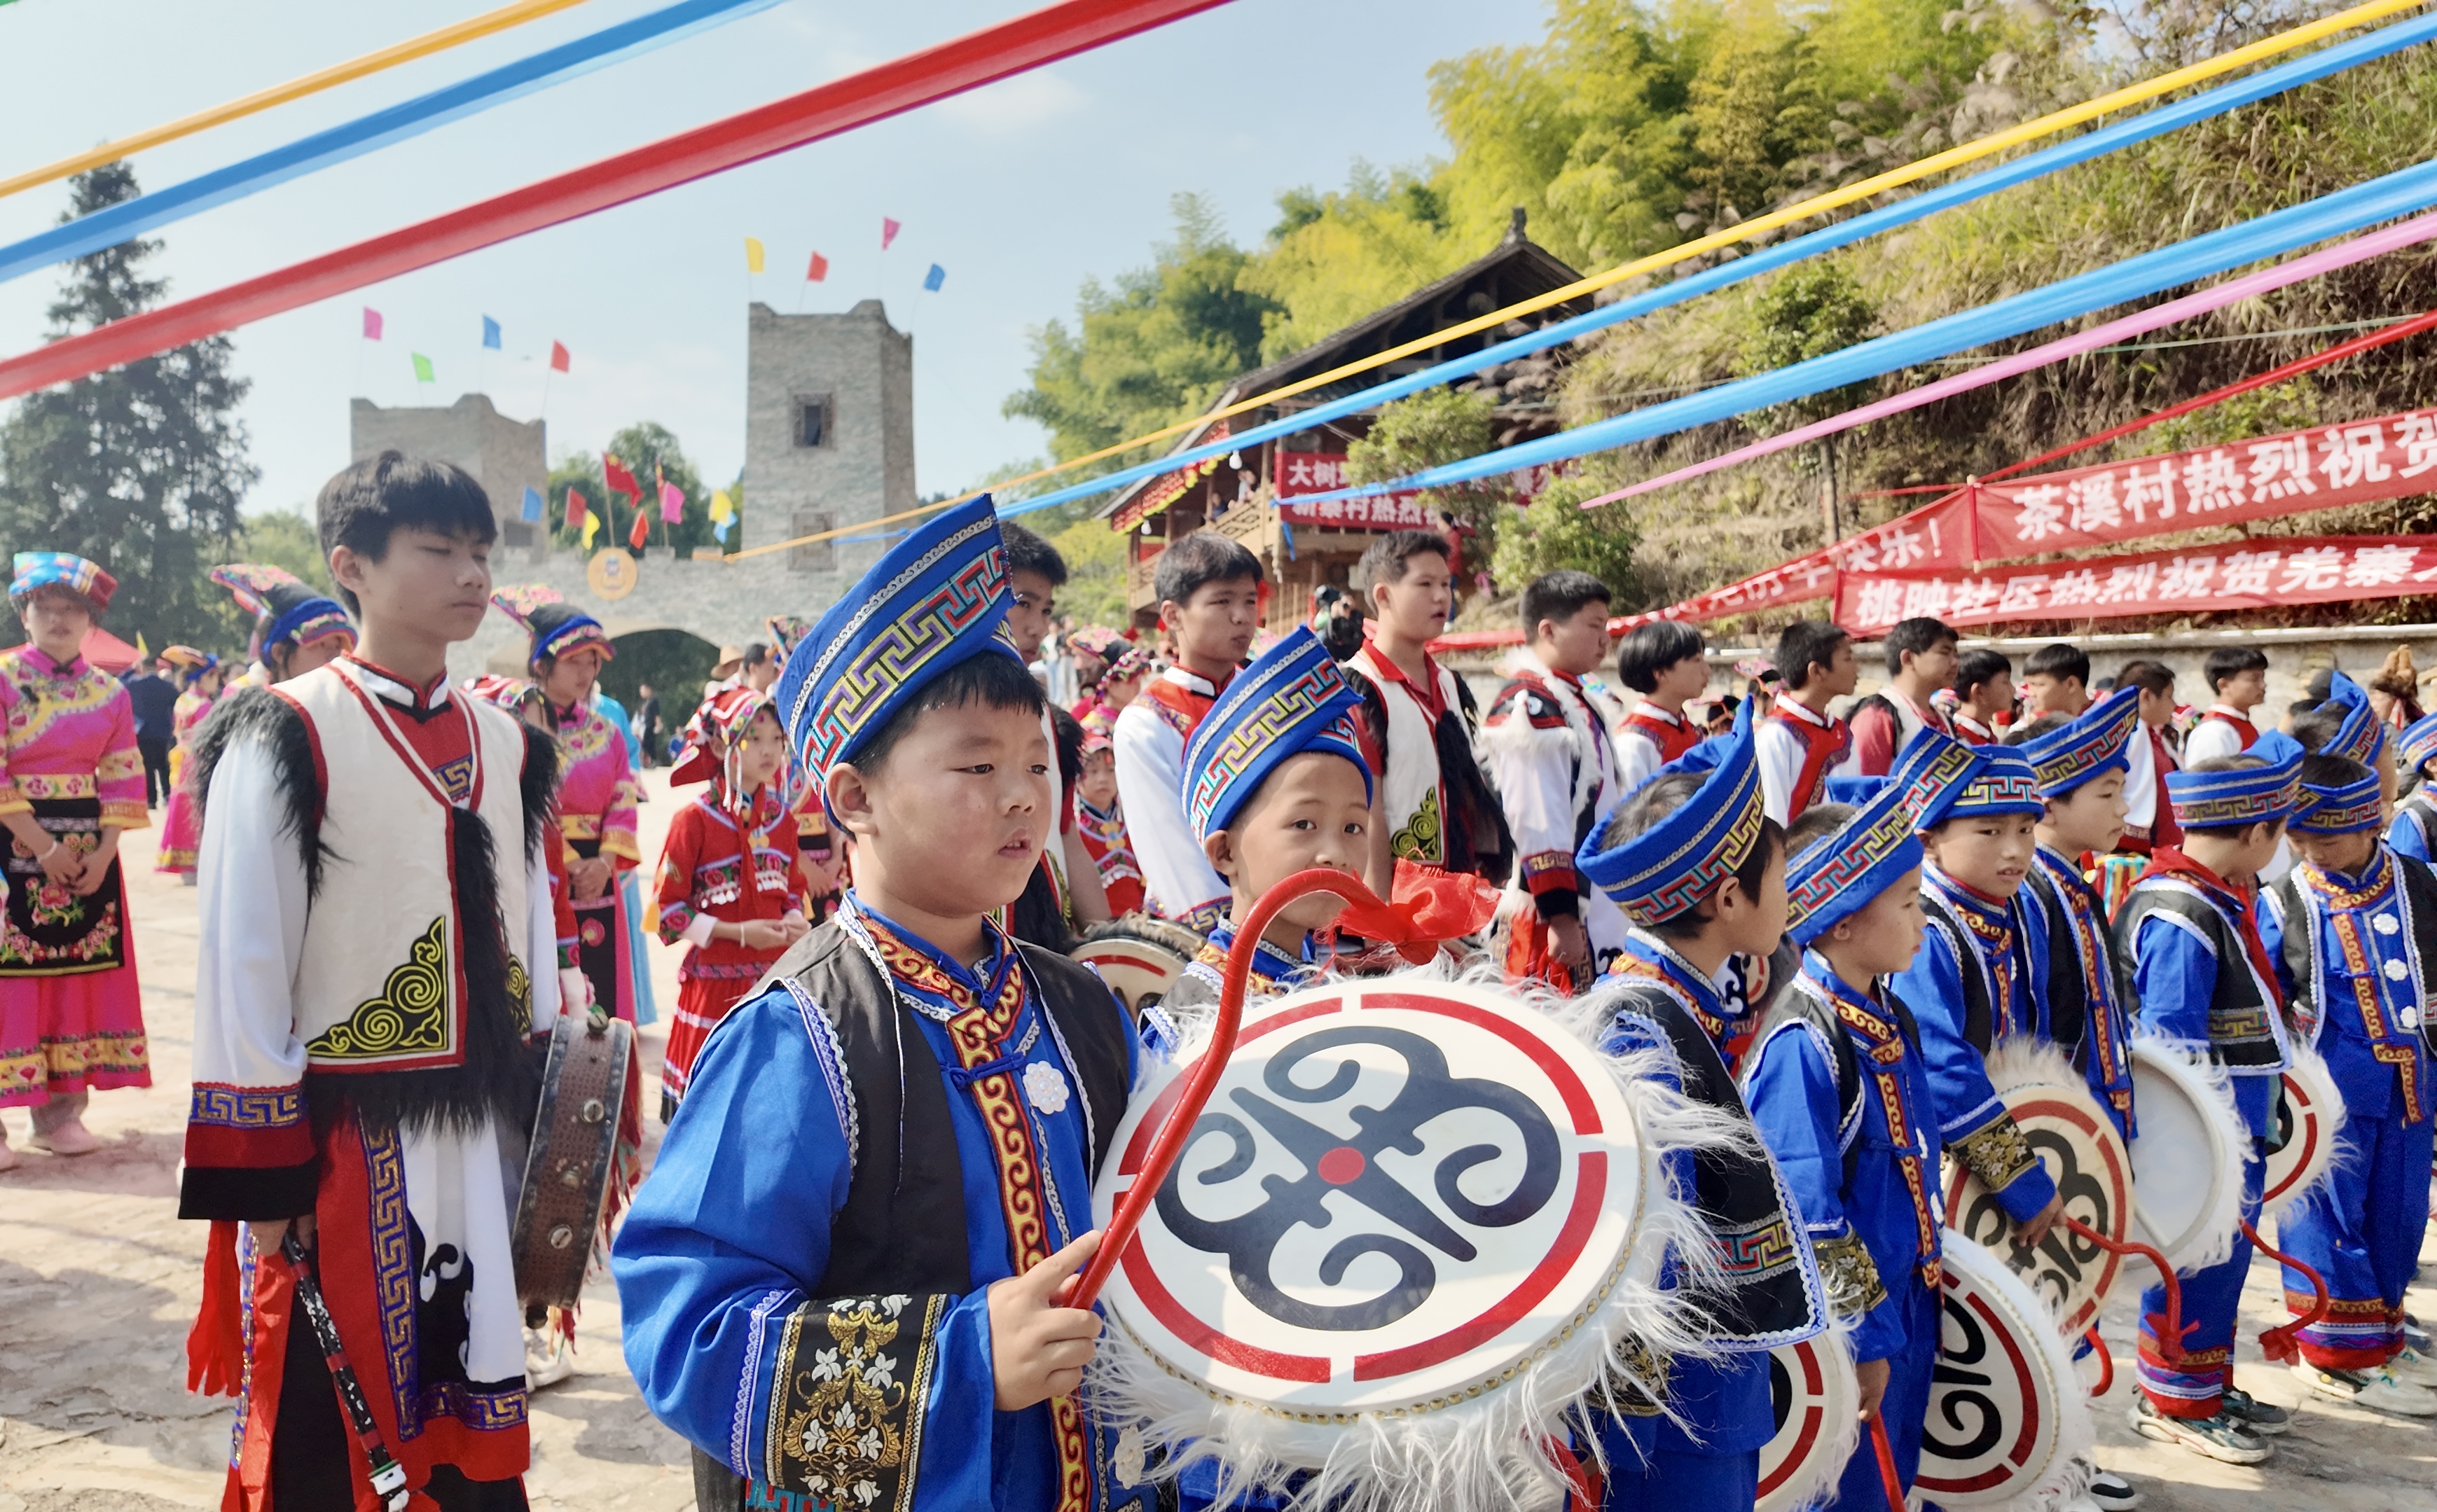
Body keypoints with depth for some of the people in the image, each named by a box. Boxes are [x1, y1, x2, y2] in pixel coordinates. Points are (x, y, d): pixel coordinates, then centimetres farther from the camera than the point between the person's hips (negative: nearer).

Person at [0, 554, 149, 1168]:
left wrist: (104, 852, -7)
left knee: (80, 975, 7)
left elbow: (123, 778, 6)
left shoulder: (110, 692, 8)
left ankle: (60, 1111, 16)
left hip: (89, 852, 4)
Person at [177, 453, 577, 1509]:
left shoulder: (506, 746, 9)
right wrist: (261, 1177, -11)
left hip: (483, 1142, 5)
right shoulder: (286, 738, -9)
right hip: (342, 1143, -5)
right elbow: (242, 965, -10)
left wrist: (550, 1123, 12)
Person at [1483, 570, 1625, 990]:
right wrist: (1561, 917, -25)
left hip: (1602, 919, 10)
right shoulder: (1528, 707, -15)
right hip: (1558, 919, -10)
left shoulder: (1579, 703, 18)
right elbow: (1537, 825, -22)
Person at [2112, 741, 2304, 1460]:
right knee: (2198, 1259, 3)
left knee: (2224, 1256, 19)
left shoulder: (2225, 896, 7)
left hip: (2237, 1124, 10)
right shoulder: (2180, 918, -24)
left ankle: (2212, 1384, 33)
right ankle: (2176, 1401, 17)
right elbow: (2171, 1044, -25)